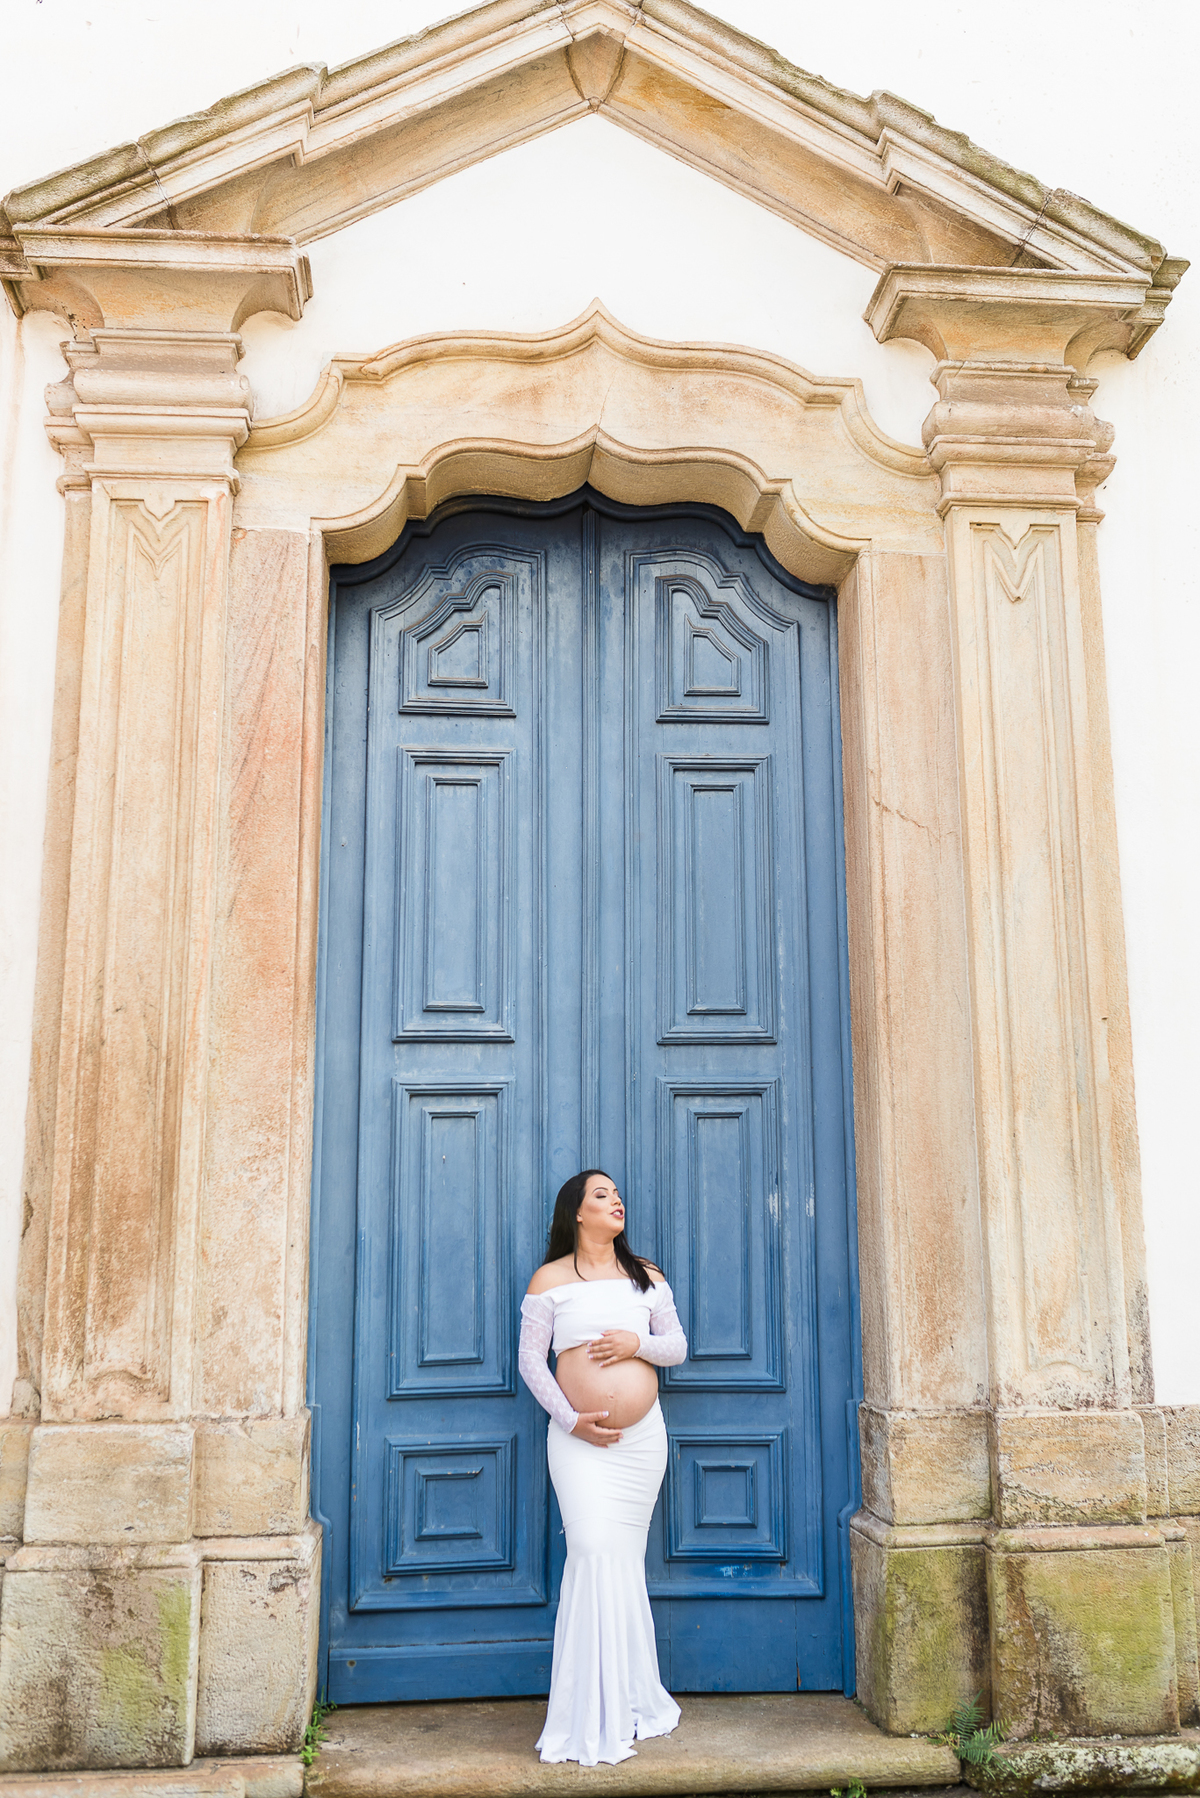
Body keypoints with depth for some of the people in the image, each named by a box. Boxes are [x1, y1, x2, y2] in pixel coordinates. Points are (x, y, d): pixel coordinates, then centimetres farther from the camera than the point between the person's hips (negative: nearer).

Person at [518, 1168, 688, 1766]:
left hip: (643, 1437, 3)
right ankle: (595, 1716, -3)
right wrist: (570, 1419, -11)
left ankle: (628, 1702, 19)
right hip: (578, 1440, -3)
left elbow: (677, 1346, 13)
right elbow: (530, 1359, -2)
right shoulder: (550, 1279, 0)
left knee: (624, 1558, 8)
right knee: (594, 1551, -12)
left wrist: (638, 1343, -8)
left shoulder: (647, 1277, 10)